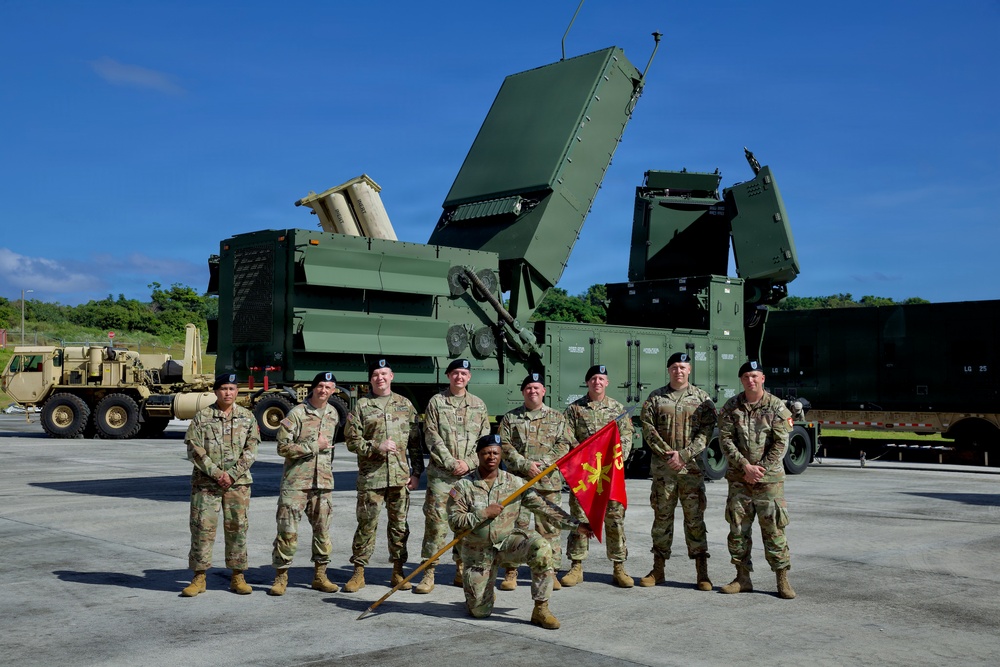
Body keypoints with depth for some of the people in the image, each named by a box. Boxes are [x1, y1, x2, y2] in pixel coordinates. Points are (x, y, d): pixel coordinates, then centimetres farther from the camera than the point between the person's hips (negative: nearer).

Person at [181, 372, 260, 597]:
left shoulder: (247, 417, 5)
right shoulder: (202, 417, 0)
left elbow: (251, 449, 0)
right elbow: (194, 449, -5)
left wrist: (232, 474, -11)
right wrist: (216, 473, -13)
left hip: (238, 482, 1)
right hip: (206, 482, -1)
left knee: (237, 527, 5)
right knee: (202, 527, -1)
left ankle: (237, 577, 14)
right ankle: (199, 578, 9)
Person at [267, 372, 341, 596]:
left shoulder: (333, 414, 11)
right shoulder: (297, 413, -8)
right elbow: (283, 447, -13)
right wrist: (314, 445, -13)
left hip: (323, 482, 5)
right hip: (296, 482, -5)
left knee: (322, 530, 9)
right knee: (288, 531, -3)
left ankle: (320, 575, 20)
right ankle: (281, 576, 8)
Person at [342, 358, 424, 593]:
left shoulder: (405, 404, 11)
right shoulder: (361, 405, 4)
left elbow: (415, 441, 11)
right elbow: (352, 440, 0)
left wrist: (416, 471, 4)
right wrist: (377, 447, -14)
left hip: (401, 476, 2)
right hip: (370, 476, -2)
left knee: (399, 524, 8)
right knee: (367, 524, 0)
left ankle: (398, 571, 18)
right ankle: (359, 572, 10)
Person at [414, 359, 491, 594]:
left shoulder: (478, 405, 12)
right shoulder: (436, 402, 4)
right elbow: (432, 437, -3)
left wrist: (468, 463, -6)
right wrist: (451, 463, -11)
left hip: (471, 473, 3)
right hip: (441, 473, -3)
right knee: (436, 519, -7)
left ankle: (461, 570, 18)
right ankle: (429, 573, -3)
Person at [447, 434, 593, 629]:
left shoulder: (514, 483, -4)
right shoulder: (463, 486, -9)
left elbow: (545, 508, -4)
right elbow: (455, 522, -13)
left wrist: (576, 525, -9)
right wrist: (484, 513, -22)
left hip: (509, 540, 1)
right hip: (478, 551, -1)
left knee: (541, 546, -31)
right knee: (479, 611, -3)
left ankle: (540, 609, -18)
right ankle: (485, 593, 38)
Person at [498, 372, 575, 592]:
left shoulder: (557, 418, 12)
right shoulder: (510, 418, 10)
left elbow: (564, 445, 3)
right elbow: (505, 446, 1)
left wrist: (543, 464, -10)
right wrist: (525, 465, -11)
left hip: (549, 480, 1)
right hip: (518, 479, 0)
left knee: (549, 525, 2)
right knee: (516, 524, -1)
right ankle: (511, 571, 6)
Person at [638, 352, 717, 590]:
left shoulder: (702, 399, 4)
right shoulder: (655, 398, 7)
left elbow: (706, 432, -3)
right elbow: (648, 429, 1)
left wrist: (683, 455, -13)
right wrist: (666, 453, -11)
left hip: (691, 467, -1)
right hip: (661, 467, 1)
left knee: (695, 519, 0)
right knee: (662, 517, 8)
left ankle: (702, 573, 5)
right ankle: (658, 570, 16)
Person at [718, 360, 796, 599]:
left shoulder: (776, 406, -2)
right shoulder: (731, 407, 4)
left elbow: (781, 443, -6)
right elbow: (725, 439, -2)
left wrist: (761, 470, -12)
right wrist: (745, 466, -13)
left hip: (769, 478, -3)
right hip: (739, 478, 3)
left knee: (773, 528, -2)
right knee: (738, 528, 5)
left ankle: (782, 579, 7)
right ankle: (743, 578, 15)